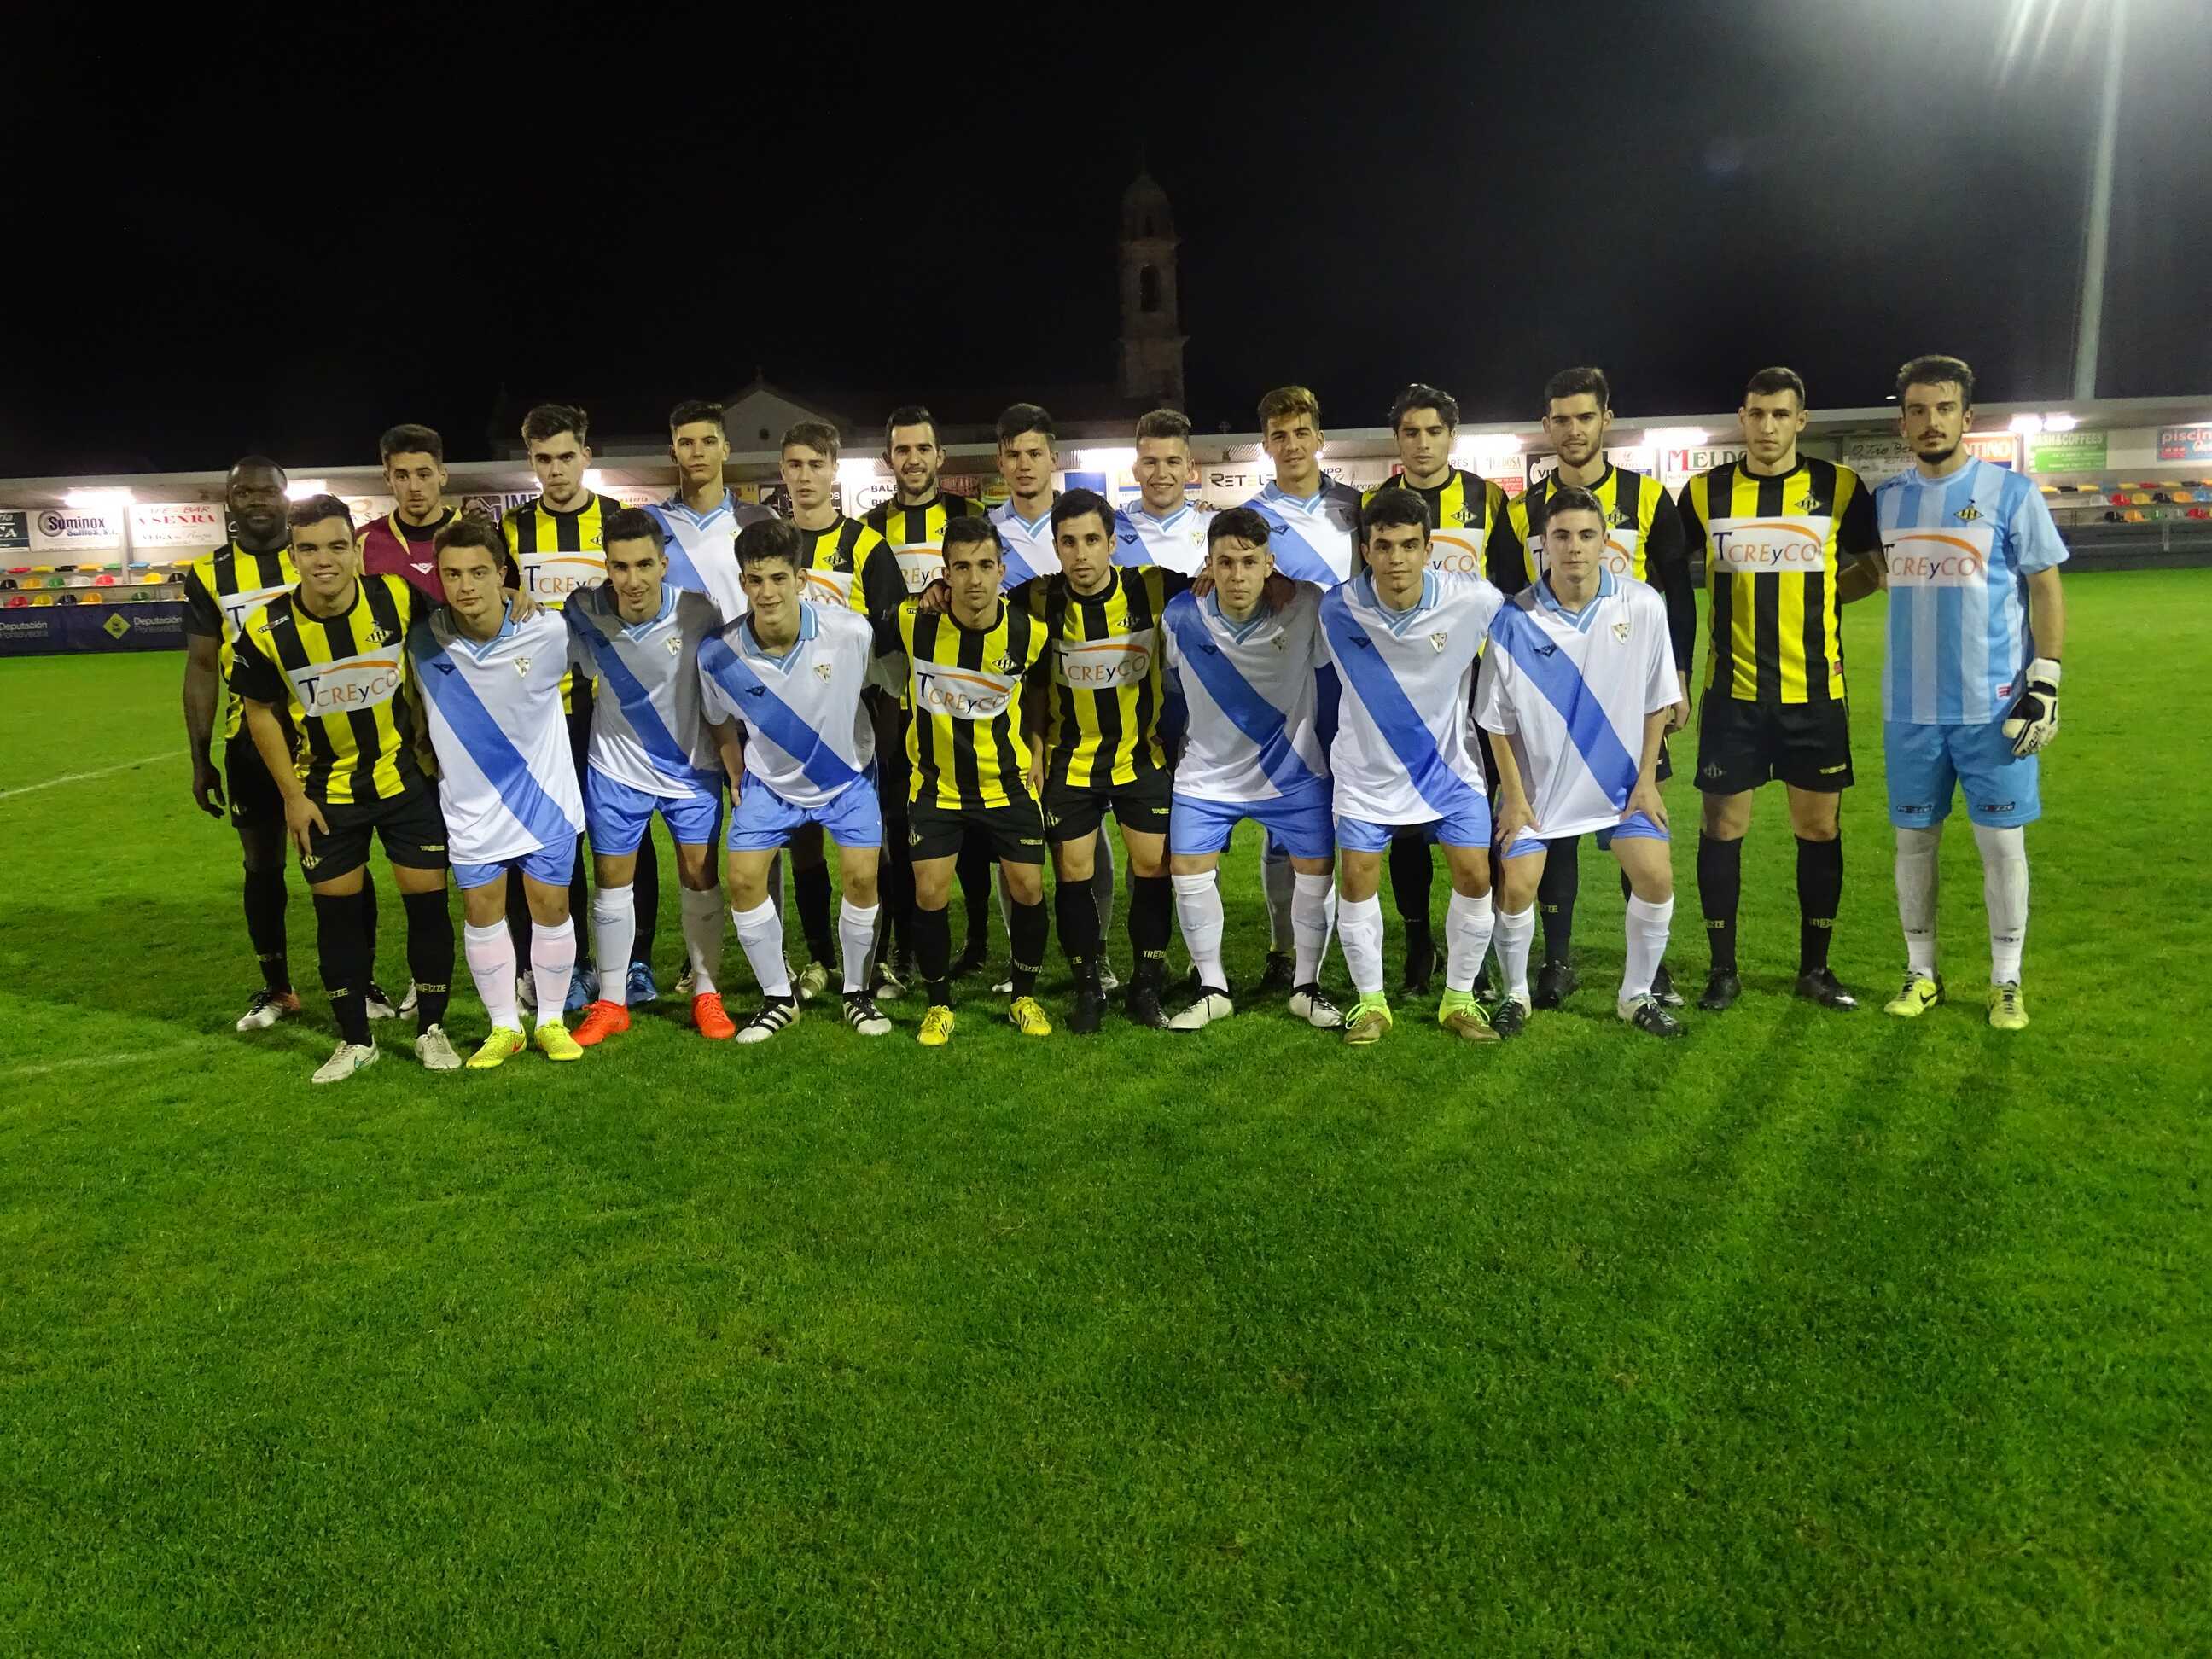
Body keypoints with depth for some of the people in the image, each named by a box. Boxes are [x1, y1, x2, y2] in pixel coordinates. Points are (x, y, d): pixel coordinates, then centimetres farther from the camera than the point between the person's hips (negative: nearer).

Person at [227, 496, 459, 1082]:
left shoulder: (396, 598, -16)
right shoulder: (265, 631, -16)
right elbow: (261, 712, -2)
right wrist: (292, 795, -3)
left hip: (406, 778, 0)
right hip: (326, 791, 0)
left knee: (427, 900, 1)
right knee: (337, 910, 7)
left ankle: (431, 1029, 18)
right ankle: (354, 1039, 23)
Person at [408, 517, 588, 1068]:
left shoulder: (547, 630, -17)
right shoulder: (423, 640, -13)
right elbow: (420, 710, 7)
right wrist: (431, 755, 9)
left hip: (544, 794, -1)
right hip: (470, 801, 1)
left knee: (551, 906, 5)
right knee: (481, 912, 6)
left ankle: (551, 1021, 23)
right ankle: (503, 1027, 23)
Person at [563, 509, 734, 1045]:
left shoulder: (698, 611, -20)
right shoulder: (584, 612, -17)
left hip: (691, 764, -1)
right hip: (616, 766, 1)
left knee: (700, 878, 4)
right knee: (611, 881, 7)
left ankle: (706, 992, 21)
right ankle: (610, 1002, 22)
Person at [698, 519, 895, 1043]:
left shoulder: (852, 632, -25)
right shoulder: (719, 654, -22)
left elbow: (879, 690, -4)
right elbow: (723, 723, 0)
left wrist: (884, 757, 6)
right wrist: (738, 783, 5)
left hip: (847, 773, -1)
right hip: (769, 780, 1)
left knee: (861, 876, -12)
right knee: (744, 878, -10)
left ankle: (858, 993, 12)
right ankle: (778, 997, 10)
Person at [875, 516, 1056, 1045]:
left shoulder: (1029, 631, -12)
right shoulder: (913, 622, -17)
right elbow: (869, 651, 5)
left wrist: (1035, 744, 3)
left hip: (1008, 782, 1)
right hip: (935, 783, -1)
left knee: (1027, 888, 0)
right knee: (929, 892, -4)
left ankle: (1024, 997, 22)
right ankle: (938, 1005, 16)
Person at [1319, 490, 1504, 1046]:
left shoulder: (1475, 601, -20)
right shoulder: (1337, 608, -19)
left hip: (1450, 761, 0)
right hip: (1367, 766, 0)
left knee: (1475, 877, -3)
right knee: (1357, 878, -2)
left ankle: (1459, 999, 17)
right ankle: (1370, 1001, 17)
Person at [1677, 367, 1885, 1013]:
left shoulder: (1839, 487, 0)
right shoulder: (1706, 492, 1)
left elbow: (1872, 567, 13)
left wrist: (1816, 596, 0)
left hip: (1815, 692, 1)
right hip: (1732, 691, 0)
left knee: (1820, 828, 6)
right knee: (1723, 827, 3)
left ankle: (1814, 969, 21)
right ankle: (1723, 969, 16)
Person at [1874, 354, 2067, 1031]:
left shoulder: (2011, 493, -5)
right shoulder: (1886, 499, 5)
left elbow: (2046, 591, -2)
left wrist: (2045, 682, -8)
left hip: (1994, 707, -3)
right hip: (1910, 709, 3)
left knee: (2001, 842, 4)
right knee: (1914, 839, 9)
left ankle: (2006, 981, 17)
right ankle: (1921, 973, 21)